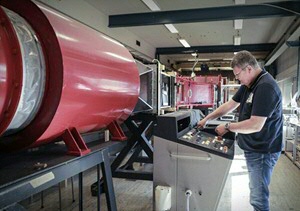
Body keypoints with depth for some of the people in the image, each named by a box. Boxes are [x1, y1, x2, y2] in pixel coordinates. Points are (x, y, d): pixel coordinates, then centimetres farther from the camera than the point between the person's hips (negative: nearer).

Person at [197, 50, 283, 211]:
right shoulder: (248, 84, 7)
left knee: (258, 198, -3)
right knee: (256, 191, 21)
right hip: (253, 148, 10)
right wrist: (206, 119, 12)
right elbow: (230, 105, 14)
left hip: (262, 151, -10)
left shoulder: (265, 87, -24)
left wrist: (227, 127, -16)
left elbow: (255, 125, -29)